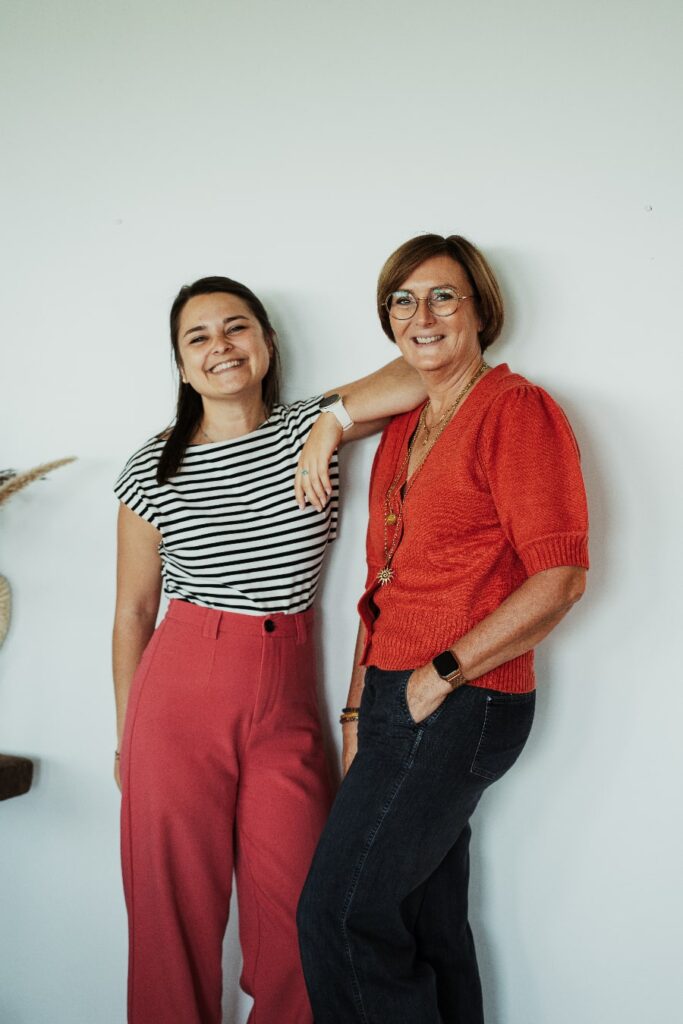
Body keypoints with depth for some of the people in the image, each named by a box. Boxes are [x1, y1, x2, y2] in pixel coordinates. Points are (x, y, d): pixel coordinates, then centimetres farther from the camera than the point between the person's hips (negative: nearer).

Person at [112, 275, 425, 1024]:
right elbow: (132, 614, 6)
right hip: (181, 691, -1)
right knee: (175, 905, 8)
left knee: (293, 912, 6)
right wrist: (125, 740, 9)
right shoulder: (153, 469, 1)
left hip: (285, 700, 1)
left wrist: (333, 419, -15)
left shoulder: (309, 431, 3)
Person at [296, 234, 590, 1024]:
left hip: (463, 703, -8)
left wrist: (441, 674, -14)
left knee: (337, 915, -6)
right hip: (395, 699, 8)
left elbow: (560, 578, -16)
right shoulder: (402, 429, 16)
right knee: (428, 923, 15)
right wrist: (357, 709, 12)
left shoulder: (518, 410, -9)